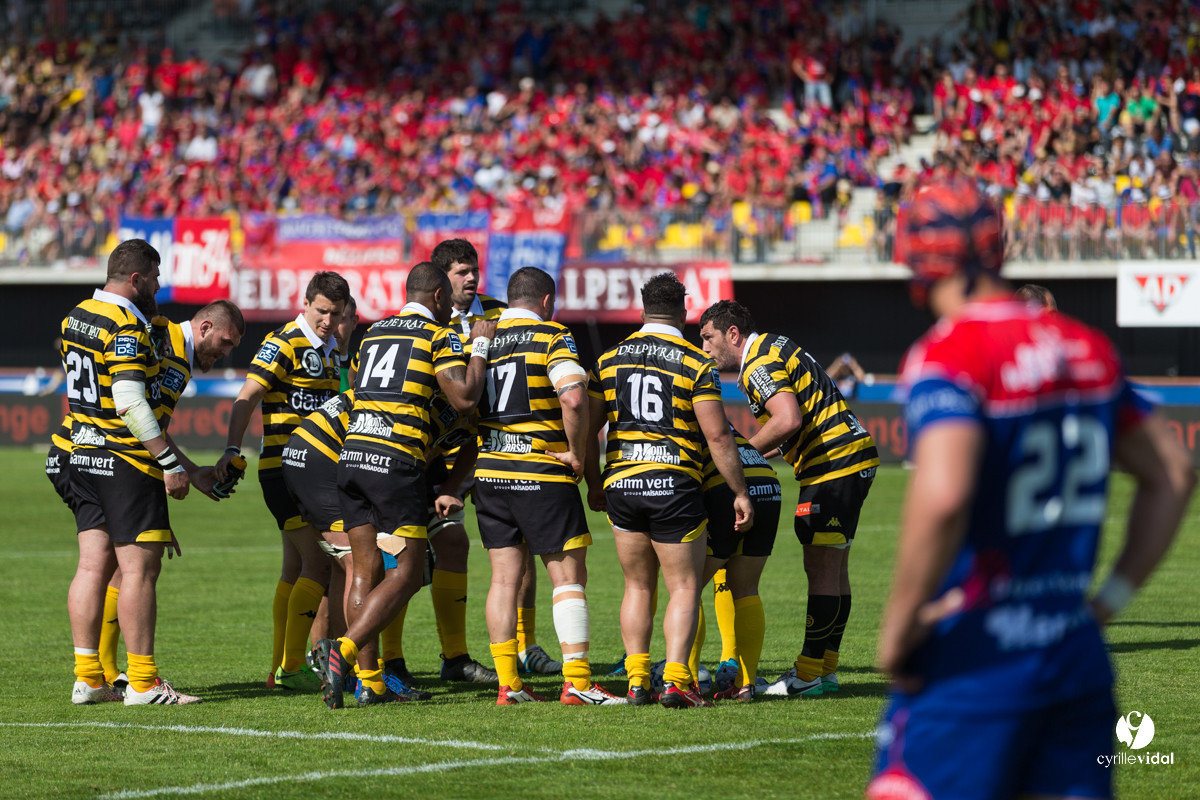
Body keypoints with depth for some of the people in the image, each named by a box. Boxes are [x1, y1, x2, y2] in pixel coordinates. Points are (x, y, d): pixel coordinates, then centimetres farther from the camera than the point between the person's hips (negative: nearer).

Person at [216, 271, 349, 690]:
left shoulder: (332, 350, 15)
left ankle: (280, 668, 15)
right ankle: (290, 667, -14)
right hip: (284, 465, -9)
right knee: (317, 563, -14)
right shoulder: (283, 344, -11)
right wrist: (233, 448, -28)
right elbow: (247, 397, -17)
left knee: (296, 568, 11)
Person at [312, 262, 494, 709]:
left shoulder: (372, 333, 19)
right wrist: (480, 349, 7)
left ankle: (370, 682, 5)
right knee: (406, 573, -3)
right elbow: (464, 399, -8)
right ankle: (342, 651, -21)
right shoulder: (439, 337, 1)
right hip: (396, 461, -6)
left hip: (351, 454, 6)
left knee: (365, 570, 9)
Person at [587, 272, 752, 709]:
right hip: (675, 487, -4)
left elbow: (587, 427, 8)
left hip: (621, 485, 4)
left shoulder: (609, 359, 7)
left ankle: (637, 680, 8)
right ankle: (675, 678, -9)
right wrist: (740, 493, -3)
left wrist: (594, 484, 20)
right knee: (685, 587, 4)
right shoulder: (696, 363, -5)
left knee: (637, 587, 15)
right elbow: (717, 435, -9)